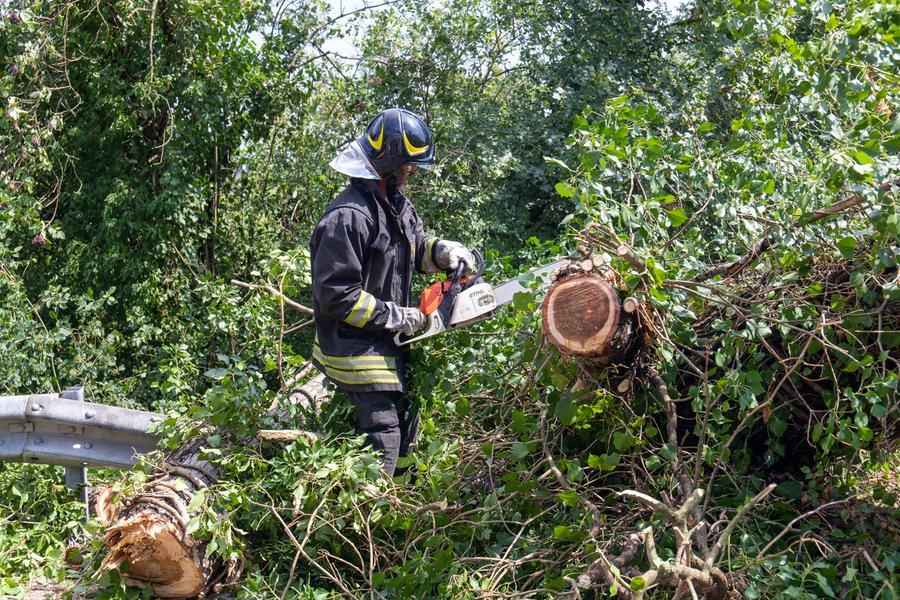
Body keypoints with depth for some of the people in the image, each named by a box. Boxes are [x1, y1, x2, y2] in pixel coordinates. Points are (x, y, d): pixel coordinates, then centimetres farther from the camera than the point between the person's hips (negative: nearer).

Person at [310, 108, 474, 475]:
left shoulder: (397, 204, 7)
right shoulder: (348, 217, -23)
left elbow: (416, 248, 23)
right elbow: (335, 294, -25)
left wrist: (442, 251, 0)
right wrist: (393, 317, -19)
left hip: (390, 346, 10)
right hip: (355, 346, -10)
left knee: (405, 425, 18)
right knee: (382, 435, -10)